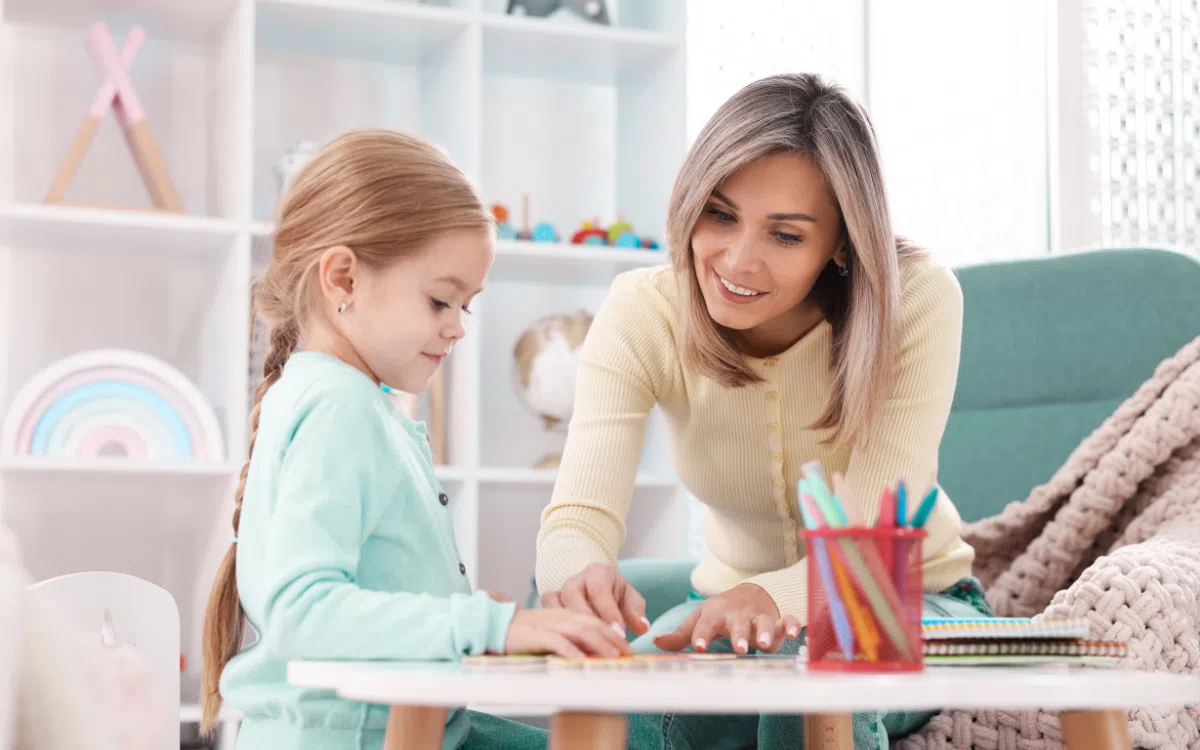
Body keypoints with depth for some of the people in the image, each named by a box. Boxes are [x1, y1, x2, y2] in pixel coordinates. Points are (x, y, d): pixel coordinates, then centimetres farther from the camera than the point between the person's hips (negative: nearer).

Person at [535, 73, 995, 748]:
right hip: (734, 606, 1)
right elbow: (580, 512, -29)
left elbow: (872, 543, -28)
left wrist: (770, 597, -51)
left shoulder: (919, 300, -23)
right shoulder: (642, 314, -18)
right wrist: (578, 574, -55)